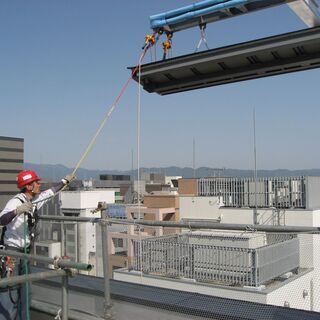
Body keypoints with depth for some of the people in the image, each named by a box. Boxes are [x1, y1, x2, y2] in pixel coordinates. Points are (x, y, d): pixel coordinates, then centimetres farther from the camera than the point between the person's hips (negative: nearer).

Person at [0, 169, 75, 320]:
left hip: (25, 252, 9)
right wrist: (17, 211, -49)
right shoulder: (16, 201, -20)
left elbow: (49, 193, 24)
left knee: (24, 292, 14)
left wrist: (65, 181, 32)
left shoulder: (34, 200, 5)